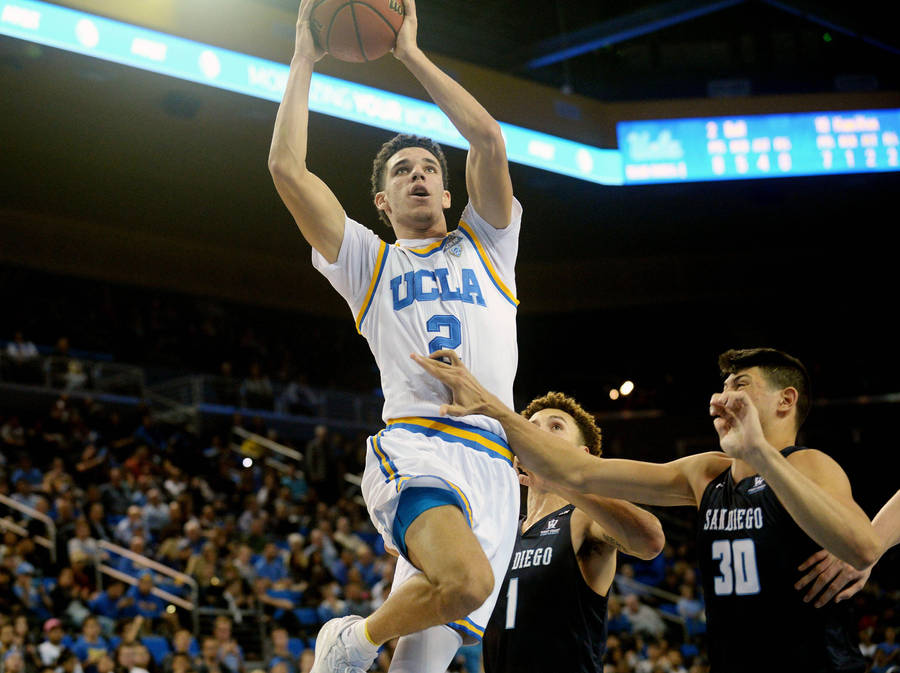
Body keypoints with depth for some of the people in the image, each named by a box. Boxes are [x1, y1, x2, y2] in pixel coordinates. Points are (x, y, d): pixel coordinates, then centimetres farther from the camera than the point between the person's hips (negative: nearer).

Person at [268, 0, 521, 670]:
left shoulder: (486, 247, 23)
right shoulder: (368, 261, 19)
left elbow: (488, 139, 8)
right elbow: (287, 168, 9)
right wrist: (304, 61, 16)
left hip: (493, 462, 3)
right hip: (415, 445, -2)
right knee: (467, 580, -33)